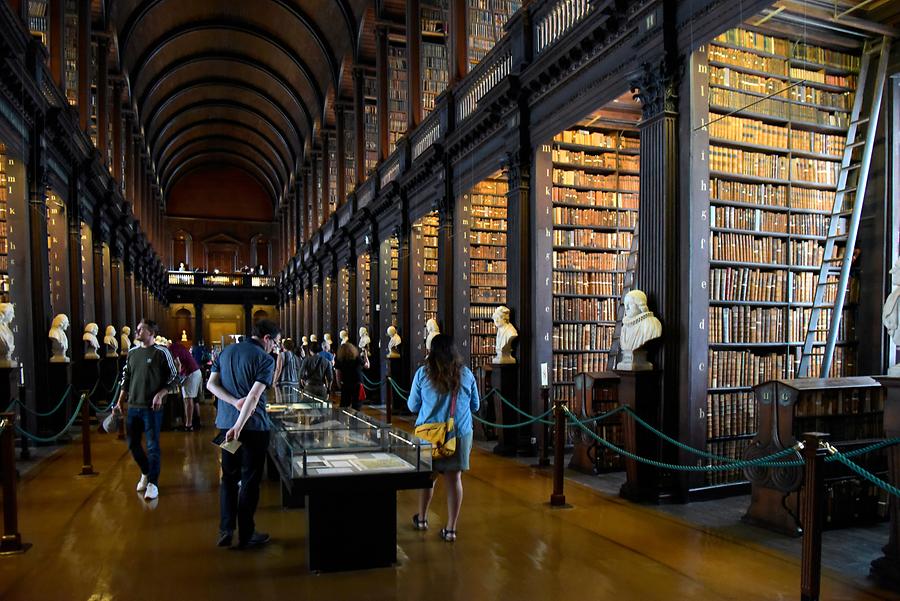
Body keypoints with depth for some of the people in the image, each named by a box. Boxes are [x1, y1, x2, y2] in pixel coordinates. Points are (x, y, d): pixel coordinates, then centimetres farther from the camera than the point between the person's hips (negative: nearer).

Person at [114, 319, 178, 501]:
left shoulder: (161, 352, -7)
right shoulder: (132, 352, 10)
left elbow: (173, 377, -5)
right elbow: (126, 377, 16)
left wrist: (160, 395, -16)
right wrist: (120, 401, 11)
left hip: (152, 407, -6)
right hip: (133, 406, 6)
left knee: (152, 446, -3)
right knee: (132, 445, 12)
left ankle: (153, 483, 7)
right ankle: (146, 473, 34)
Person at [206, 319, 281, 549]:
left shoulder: (225, 352, 9)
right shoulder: (265, 360, -11)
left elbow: (211, 384, 2)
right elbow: (254, 396, -21)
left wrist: (235, 402, -9)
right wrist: (239, 427, -23)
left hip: (226, 424, 6)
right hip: (253, 426, -5)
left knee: (229, 478, 16)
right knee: (250, 480, 5)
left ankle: (225, 531, 17)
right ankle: (246, 535, 13)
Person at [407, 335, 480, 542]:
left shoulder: (423, 373, -7)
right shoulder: (466, 374, -2)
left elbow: (412, 406, 3)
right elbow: (475, 405, 9)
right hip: (460, 434, 0)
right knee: (454, 479, 6)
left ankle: (421, 518, 35)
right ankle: (451, 528, 11)